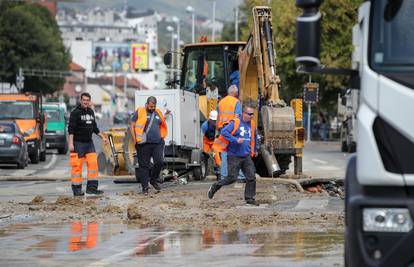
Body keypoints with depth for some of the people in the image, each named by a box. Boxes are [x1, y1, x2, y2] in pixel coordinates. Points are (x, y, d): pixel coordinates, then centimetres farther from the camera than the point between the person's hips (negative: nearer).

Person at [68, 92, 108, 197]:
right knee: (77, 166, -5)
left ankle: (92, 187, 2)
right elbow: (71, 129, -13)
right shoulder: (75, 113, -8)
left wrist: (103, 137, 20)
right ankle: (77, 190, 0)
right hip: (78, 143, -7)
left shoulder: (91, 112, 13)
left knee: (93, 163, -1)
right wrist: (71, 143, -20)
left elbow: (94, 127, 24)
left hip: (89, 143, 7)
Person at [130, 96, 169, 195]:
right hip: (144, 144, -4)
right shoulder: (139, 112, 1)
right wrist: (135, 139, -5)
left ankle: (153, 180, 14)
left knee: (159, 162, -10)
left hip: (157, 142, 4)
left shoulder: (158, 112, 16)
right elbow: (132, 125, 0)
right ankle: (145, 187, 5)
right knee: (144, 165, -1)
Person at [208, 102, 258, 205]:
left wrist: (254, 150, 35)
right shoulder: (235, 123, -10)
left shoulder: (252, 124, 11)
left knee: (251, 177, -1)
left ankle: (250, 198, 8)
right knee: (232, 178, -4)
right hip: (234, 156, -6)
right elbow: (224, 132, -19)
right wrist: (236, 140, -26)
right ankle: (215, 186, 19)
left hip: (246, 157, 6)